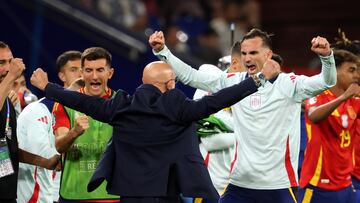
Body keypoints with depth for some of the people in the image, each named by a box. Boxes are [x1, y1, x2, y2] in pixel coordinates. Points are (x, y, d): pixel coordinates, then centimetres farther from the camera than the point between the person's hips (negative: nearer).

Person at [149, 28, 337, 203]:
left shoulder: (288, 84, -4)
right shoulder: (233, 82, 6)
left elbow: (327, 81, -15)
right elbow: (190, 76, 8)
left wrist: (326, 55, -34)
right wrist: (161, 51, -1)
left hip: (279, 185, -3)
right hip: (240, 182, 3)